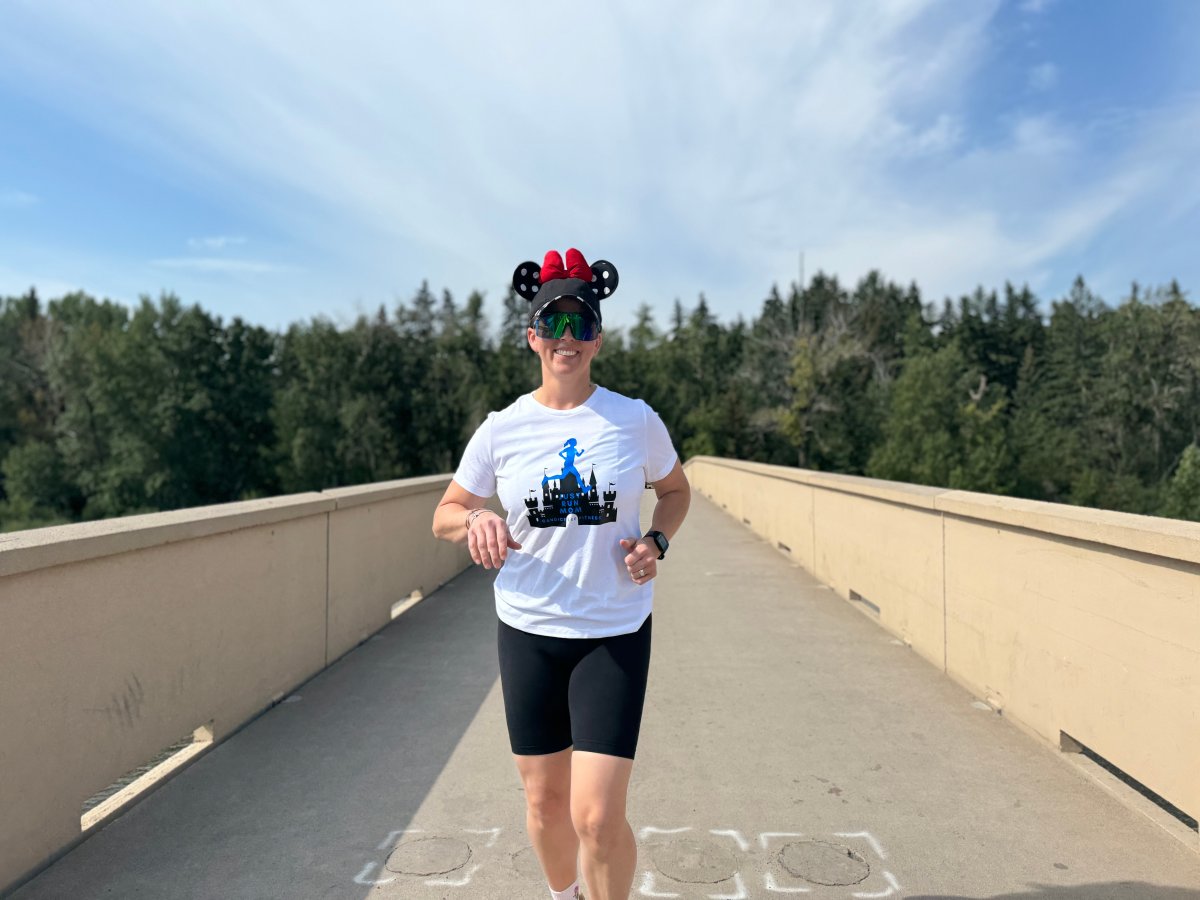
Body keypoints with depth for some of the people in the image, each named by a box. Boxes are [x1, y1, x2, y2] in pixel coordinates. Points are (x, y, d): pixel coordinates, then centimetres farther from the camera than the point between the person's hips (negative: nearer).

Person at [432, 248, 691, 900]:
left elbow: (675, 489, 13)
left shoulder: (636, 421, -4)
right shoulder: (502, 429, -3)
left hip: (615, 634, -1)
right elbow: (445, 515, 6)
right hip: (527, 631, 2)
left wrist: (655, 543, -7)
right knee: (545, 802, 15)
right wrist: (477, 520, -17)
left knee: (598, 817, -7)